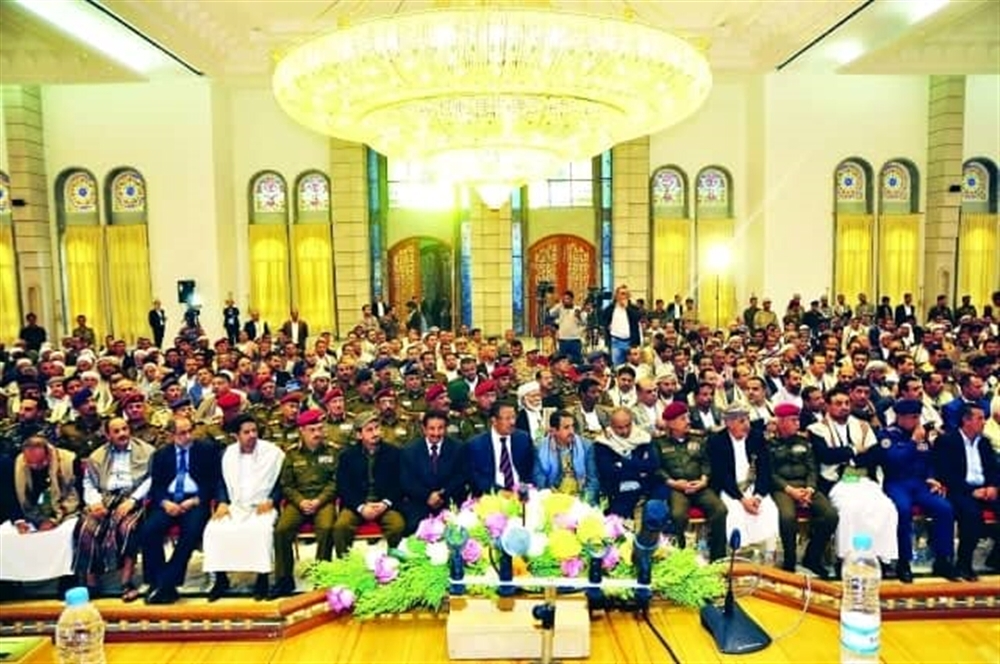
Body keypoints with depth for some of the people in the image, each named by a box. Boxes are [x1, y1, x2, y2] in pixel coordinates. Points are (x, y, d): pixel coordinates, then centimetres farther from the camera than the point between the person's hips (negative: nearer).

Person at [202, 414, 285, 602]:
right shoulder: (228, 453, 11)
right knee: (214, 529, -24)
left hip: (262, 507, -3)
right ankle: (221, 578, -8)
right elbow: (222, 483, 16)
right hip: (235, 507, 4)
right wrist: (222, 502, -1)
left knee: (260, 530, -35)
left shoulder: (273, 452, -1)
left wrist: (270, 501, -14)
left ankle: (262, 578, -20)